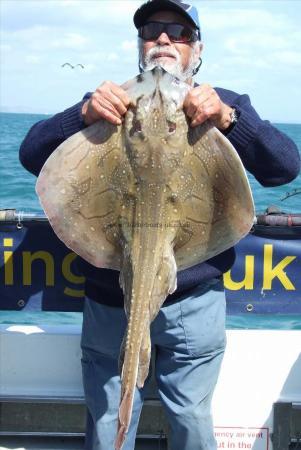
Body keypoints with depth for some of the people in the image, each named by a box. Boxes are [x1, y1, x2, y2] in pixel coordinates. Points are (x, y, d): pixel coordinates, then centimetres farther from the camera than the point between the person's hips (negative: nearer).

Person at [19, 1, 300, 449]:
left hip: (193, 304, 0)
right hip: (110, 302, 1)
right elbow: (32, 155, -5)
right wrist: (84, 114, -23)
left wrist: (227, 118, -25)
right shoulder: (107, 103, 6)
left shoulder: (227, 106, 6)